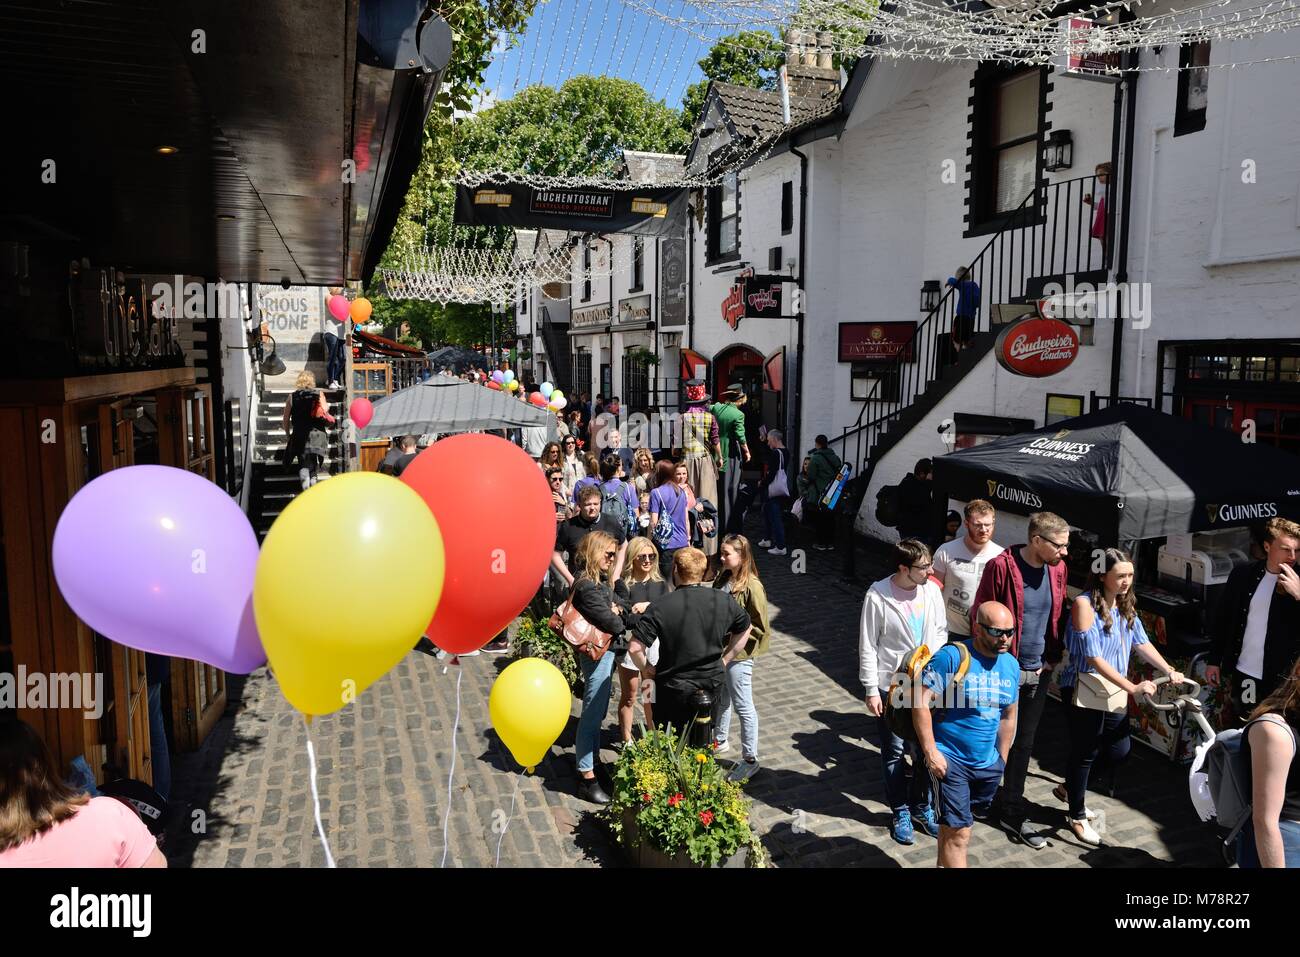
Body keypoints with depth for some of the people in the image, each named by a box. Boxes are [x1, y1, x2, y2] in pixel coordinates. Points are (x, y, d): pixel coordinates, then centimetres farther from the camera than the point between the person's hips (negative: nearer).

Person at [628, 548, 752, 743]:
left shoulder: (660, 607, -19)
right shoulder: (724, 601, -6)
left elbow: (634, 647, -22)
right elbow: (744, 630, 11)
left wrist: (645, 668, -3)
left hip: (673, 690, -3)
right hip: (712, 686, 3)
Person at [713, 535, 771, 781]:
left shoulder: (752, 586, -20)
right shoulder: (722, 579, 2)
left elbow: (760, 627, -16)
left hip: (738, 655, -7)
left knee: (743, 707, 4)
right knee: (721, 699, 24)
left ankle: (750, 759, 17)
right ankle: (720, 741, 44)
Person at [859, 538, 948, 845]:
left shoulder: (931, 590, -6)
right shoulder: (878, 596, -17)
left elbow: (941, 631, 8)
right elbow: (867, 647, -10)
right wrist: (871, 690, -9)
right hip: (891, 687, -3)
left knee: (925, 750, 13)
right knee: (894, 753, 11)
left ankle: (922, 808, 33)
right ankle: (901, 812, 28)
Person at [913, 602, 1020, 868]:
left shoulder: (1011, 665, 4)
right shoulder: (951, 656, -17)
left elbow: (1009, 716, 15)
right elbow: (921, 702, -19)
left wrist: (1001, 760, 16)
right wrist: (930, 752, -20)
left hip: (988, 763, 6)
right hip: (950, 759, -6)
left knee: (953, 823, 20)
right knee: (959, 832, -8)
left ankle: (944, 864, 41)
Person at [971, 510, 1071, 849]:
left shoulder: (1057, 568, 0)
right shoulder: (1001, 566, -18)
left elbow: (1058, 614, 12)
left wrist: (1053, 657, 8)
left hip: (1038, 673, 5)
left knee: (1023, 744, 14)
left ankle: (1013, 814, 26)